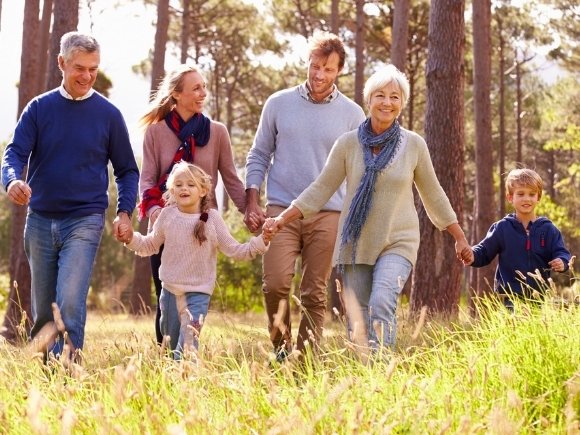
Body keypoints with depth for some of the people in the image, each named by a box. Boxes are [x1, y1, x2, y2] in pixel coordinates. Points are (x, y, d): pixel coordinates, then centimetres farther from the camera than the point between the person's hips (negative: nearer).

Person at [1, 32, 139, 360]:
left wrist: (125, 212, -4)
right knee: (43, 310, 9)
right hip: (40, 220, 3)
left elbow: (127, 170, 9)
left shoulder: (108, 114, 1)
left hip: (85, 221, -2)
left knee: (70, 302, -18)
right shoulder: (40, 108, 4)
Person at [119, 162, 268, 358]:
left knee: (187, 345, -15)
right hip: (170, 289, 3)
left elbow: (234, 250, -4)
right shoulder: (167, 215, -1)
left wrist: (261, 241, -15)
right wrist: (131, 238, -6)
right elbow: (150, 245, 11)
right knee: (172, 341, 13)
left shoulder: (212, 218, -6)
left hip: (199, 292, -2)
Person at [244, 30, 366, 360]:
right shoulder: (279, 104, 7)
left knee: (315, 294, 2)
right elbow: (259, 156, 11)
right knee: (275, 283, -14)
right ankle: (281, 346, 8)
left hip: (328, 214, 0)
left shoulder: (352, 114, 5)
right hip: (281, 209, 0)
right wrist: (252, 203, 2)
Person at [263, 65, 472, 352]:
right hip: (355, 243, 2)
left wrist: (459, 238, 17)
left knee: (381, 304, -24)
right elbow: (321, 189, 3)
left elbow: (433, 195, 11)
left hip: (398, 243, -2)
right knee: (357, 323, 1)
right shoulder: (348, 143, -1)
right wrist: (281, 220, -6)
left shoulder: (414, 145, 0)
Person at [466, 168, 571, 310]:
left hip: (540, 297, 2)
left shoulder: (548, 229, 5)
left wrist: (562, 262, -19)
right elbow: (484, 251, 6)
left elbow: (562, 254, 4)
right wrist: (473, 256, -15)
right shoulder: (501, 228, 4)